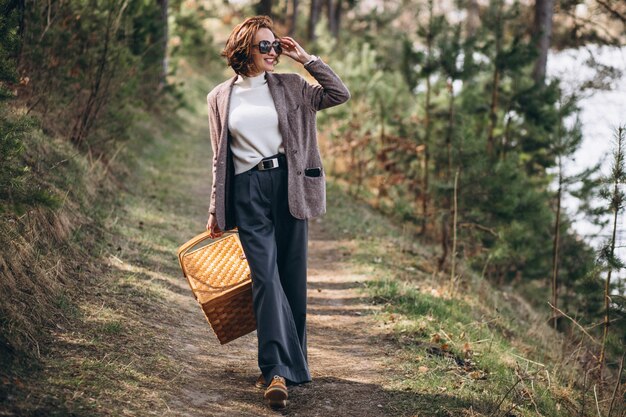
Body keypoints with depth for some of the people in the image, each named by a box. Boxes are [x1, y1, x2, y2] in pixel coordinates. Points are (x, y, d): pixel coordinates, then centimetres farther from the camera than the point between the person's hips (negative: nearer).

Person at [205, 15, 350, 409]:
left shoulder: (290, 86, 10)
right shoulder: (221, 97, 11)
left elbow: (340, 94, 3)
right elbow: (220, 158, 16)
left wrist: (306, 58, 2)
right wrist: (216, 208, 15)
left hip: (288, 185, 1)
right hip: (247, 192, -1)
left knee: (292, 279, 4)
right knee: (266, 278, -12)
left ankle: (292, 363, 18)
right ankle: (278, 372, -18)